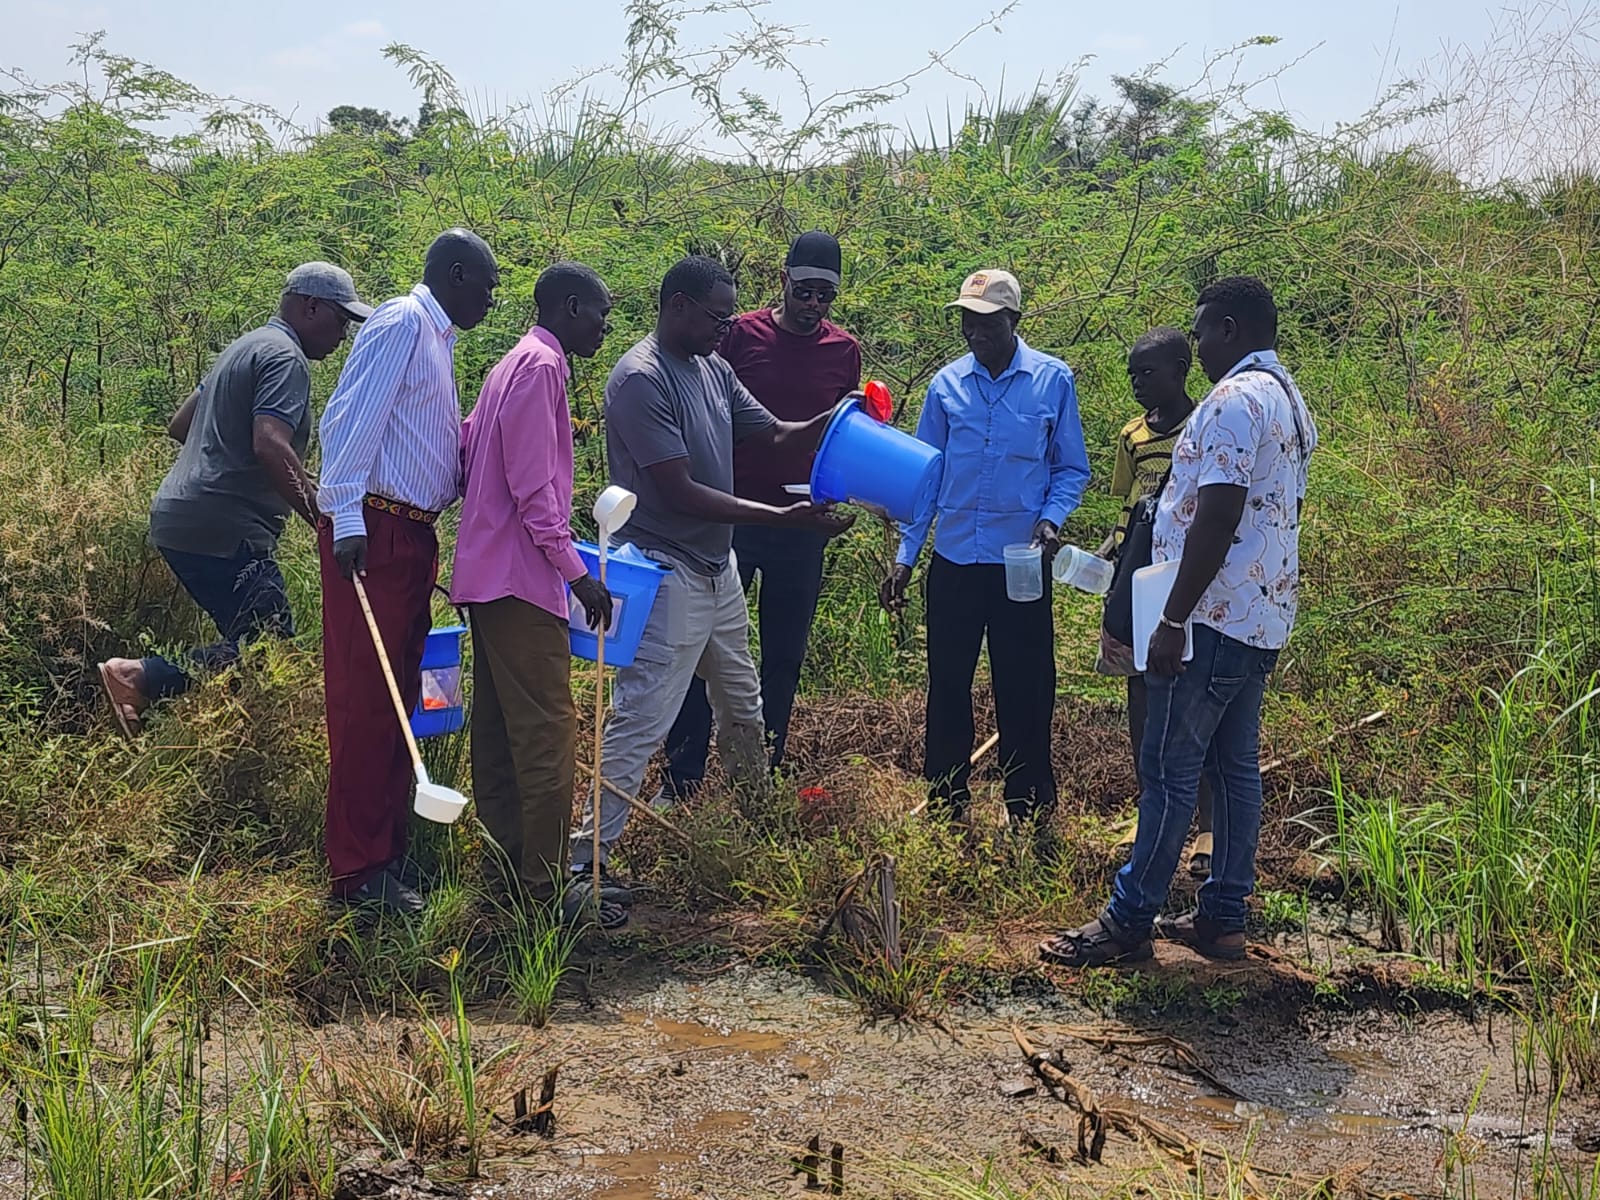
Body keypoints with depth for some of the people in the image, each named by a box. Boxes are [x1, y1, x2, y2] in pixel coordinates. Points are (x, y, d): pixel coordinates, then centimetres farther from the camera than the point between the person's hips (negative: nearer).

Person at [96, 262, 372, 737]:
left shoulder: (246, 347, 23)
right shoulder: (285, 358, -8)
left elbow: (179, 426, 31)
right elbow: (270, 445, -24)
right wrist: (325, 518, -22)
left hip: (178, 520, 10)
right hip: (224, 532, -10)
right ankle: (140, 676, -17)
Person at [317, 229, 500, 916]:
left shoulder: (437, 340, 20)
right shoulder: (401, 323, -9)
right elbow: (349, 420, -18)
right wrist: (346, 519, -24)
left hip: (413, 535, 10)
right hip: (374, 532, -10)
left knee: (398, 698, 13)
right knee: (365, 700, -5)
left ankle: (387, 848, 22)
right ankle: (357, 870, 1)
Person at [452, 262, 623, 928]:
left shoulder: (514, 364, 19)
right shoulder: (541, 364, -12)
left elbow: (465, 444, 20)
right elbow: (532, 485, -19)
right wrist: (573, 568, -17)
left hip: (489, 573, 11)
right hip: (521, 576, -11)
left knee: (502, 727, 14)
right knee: (548, 734, -8)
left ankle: (510, 862, 22)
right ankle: (545, 888, -5)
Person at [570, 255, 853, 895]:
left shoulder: (713, 369, 8)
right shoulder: (642, 379, -19)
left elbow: (775, 435, 13)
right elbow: (679, 493, -24)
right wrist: (784, 516, -24)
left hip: (719, 567, 10)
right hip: (669, 573, -9)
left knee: (741, 703, 23)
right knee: (641, 717, -10)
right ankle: (587, 858, -5)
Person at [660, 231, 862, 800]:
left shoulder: (845, 352, 6)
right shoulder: (742, 335, -3)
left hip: (802, 526, 3)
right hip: (733, 515, -2)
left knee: (784, 656, 9)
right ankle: (682, 775, 10)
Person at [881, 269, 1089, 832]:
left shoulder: (1054, 380, -2)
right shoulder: (946, 384, 4)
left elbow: (1071, 468, 4)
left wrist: (1052, 519, -15)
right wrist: (904, 557, 4)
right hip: (953, 560, 2)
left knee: (1024, 691, 5)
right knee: (947, 686, 9)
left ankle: (1030, 816, 17)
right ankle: (944, 806, 22)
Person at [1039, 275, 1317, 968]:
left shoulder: (1236, 399, -16)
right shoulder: (1291, 402, 16)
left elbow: (1216, 521, -23)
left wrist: (1173, 621, -21)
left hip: (1215, 618, -10)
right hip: (1264, 619, 10)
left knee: (1169, 769, -5)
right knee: (1235, 765, 12)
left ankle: (1129, 923, 1)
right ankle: (1223, 918, 18)